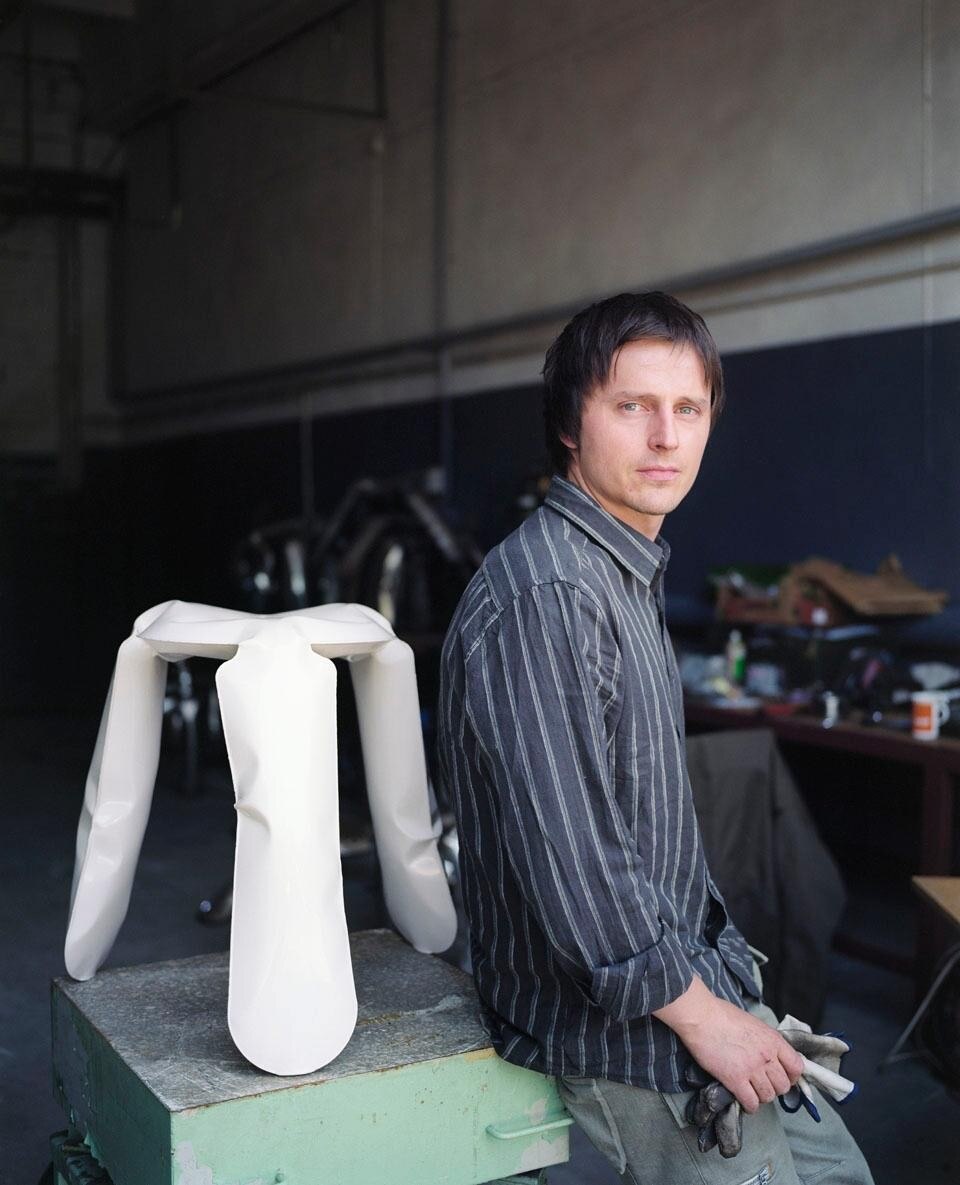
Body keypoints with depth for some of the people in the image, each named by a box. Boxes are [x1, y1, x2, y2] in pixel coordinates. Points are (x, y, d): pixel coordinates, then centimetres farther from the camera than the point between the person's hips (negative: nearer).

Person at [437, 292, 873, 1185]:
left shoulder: (630, 575, 10)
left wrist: (722, 962, 15)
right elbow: (568, 852, -27)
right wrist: (699, 1012, -19)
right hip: (612, 1022, -10)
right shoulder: (543, 596, -24)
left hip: (687, 972, 10)